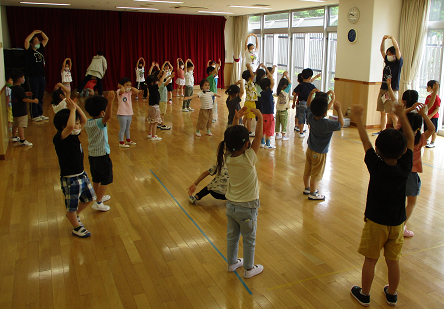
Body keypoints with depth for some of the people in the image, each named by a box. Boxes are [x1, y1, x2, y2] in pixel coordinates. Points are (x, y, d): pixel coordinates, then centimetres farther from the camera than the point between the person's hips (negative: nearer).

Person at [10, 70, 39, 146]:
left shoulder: (13, 88, 9)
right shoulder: (20, 89, -20)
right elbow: (24, 100, -22)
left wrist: (25, 94, 28)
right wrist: (34, 101, -13)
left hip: (15, 111, 10)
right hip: (21, 111, -10)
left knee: (15, 124, 23)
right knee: (21, 125, -11)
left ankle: (14, 137, 39)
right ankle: (22, 140, -12)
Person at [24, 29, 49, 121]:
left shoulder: (40, 49, 13)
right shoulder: (29, 51, -4)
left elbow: (46, 39, 18)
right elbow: (26, 40, -20)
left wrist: (41, 32, 3)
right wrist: (34, 32, -12)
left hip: (41, 76, 6)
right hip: (33, 77, -6)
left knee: (40, 97, 11)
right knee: (34, 97, -2)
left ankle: (40, 114, 20)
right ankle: (34, 116, 4)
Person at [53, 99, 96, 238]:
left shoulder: (74, 134, 0)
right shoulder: (59, 138, -24)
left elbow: (84, 120, 8)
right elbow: (70, 126, -44)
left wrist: (77, 107, -7)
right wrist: (72, 109, -33)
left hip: (81, 174, 9)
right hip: (70, 179, -8)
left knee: (89, 197, 24)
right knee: (72, 206, 12)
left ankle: (74, 215, 46)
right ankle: (76, 227, 33)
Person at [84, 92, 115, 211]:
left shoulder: (87, 123, 1)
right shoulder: (99, 123, -22)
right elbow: (108, 116, -45)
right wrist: (110, 102, -53)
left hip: (91, 154, 8)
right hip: (102, 155, -8)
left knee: (96, 179, 21)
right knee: (105, 180, 5)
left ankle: (99, 197, 39)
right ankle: (98, 203, 6)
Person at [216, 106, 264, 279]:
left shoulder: (227, 156, -11)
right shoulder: (248, 159, -24)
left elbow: (231, 137, 3)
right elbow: (259, 136, -17)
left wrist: (236, 118, 0)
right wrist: (260, 117, -9)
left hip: (231, 205, 5)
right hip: (247, 207, -5)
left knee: (232, 237, 21)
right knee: (249, 240, 13)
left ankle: (232, 263, 39)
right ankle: (249, 269, 29)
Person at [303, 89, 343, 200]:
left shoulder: (310, 117, -11)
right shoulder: (327, 124, -31)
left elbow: (308, 106, 7)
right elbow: (341, 123, -21)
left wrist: (311, 94, 3)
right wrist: (338, 110, -19)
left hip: (310, 149, 7)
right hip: (319, 153, -7)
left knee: (307, 172, 20)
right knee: (316, 175, 8)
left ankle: (307, 188, 38)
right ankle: (313, 194, 21)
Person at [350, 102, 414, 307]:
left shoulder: (376, 167, -21)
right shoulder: (405, 167, -14)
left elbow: (365, 142, -11)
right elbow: (411, 140, -3)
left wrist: (358, 119, -2)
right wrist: (402, 116, 0)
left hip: (376, 222, -3)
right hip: (397, 223, 3)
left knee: (370, 260, 10)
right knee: (393, 261, 16)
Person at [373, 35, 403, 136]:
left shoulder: (398, 63, -3)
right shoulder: (387, 62, 13)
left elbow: (397, 48, -14)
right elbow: (382, 50, 18)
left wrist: (391, 37, -10)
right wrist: (383, 39, 6)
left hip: (392, 90, -7)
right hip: (383, 89, 7)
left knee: (393, 113, -10)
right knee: (383, 112, 10)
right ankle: (382, 131, 17)